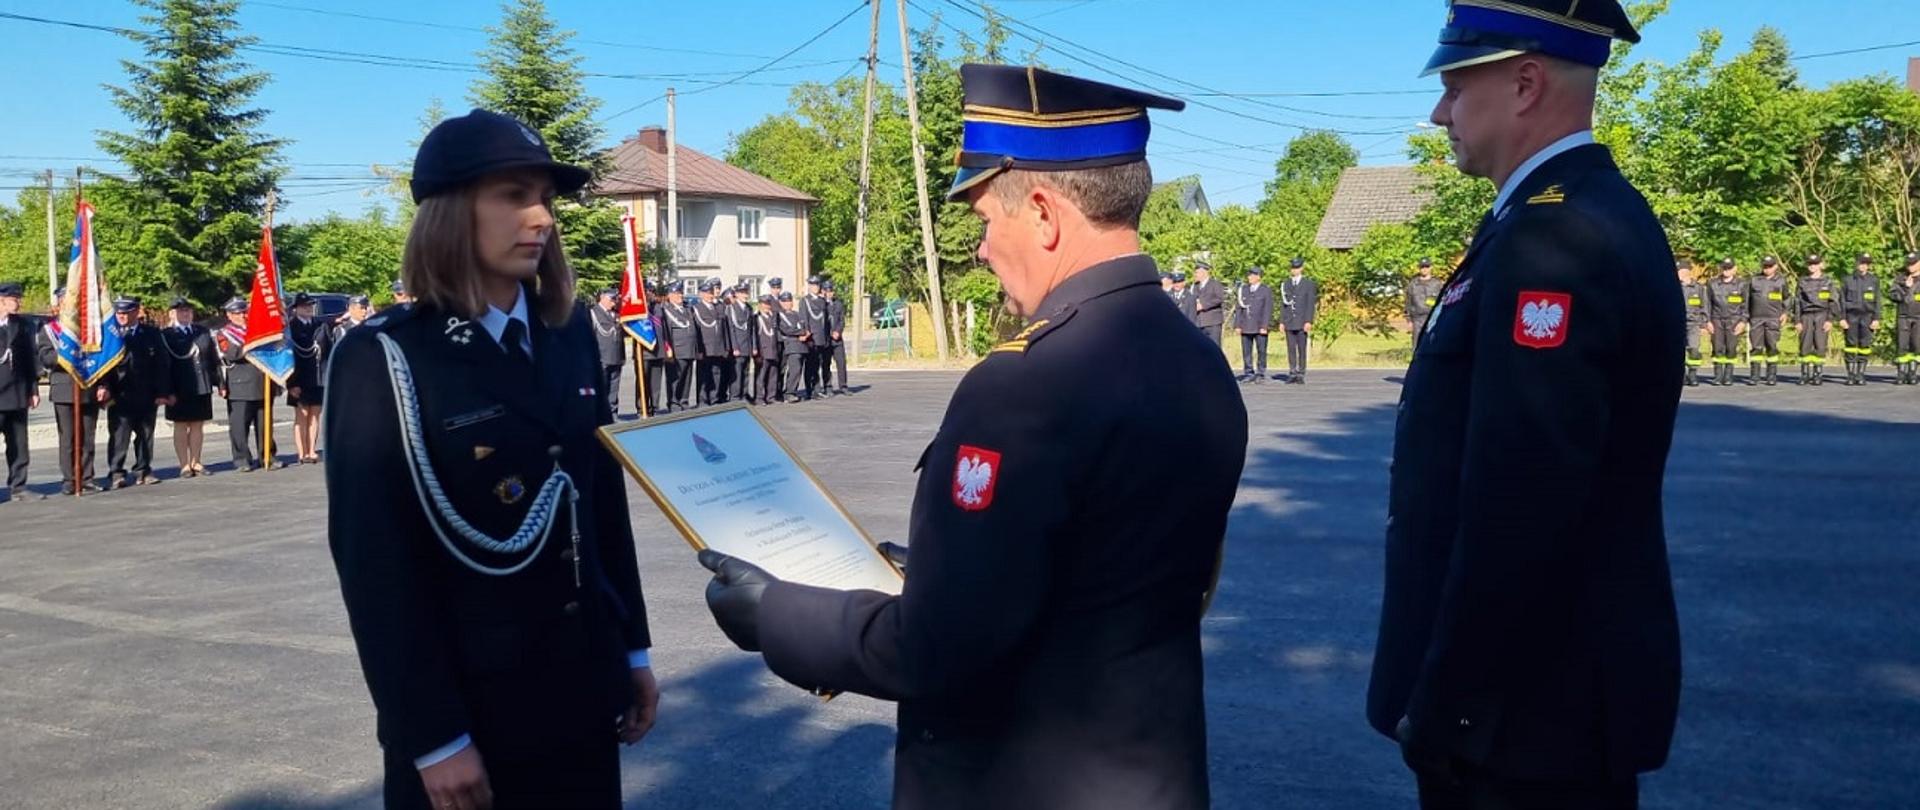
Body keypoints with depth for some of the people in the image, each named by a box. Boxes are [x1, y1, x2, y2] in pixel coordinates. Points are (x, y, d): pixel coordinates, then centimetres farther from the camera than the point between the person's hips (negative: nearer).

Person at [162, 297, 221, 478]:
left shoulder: (203, 332, 11)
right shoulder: (165, 335, -3)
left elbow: (214, 359, 12)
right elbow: (164, 364, -7)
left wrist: (219, 382, 6)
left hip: (202, 387, 4)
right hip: (180, 389, -4)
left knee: (198, 425, 9)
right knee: (181, 426, 4)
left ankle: (196, 462, 17)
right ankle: (184, 465, 8)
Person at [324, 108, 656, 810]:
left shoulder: (570, 335, 5)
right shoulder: (384, 360, -12)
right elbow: (374, 559, -15)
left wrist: (632, 647, 10)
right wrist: (434, 737, -16)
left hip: (582, 686, 5)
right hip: (466, 703, -5)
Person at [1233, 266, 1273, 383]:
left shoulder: (1266, 290, 3)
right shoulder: (1243, 289, 13)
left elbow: (1268, 310, -4)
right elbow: (1238, 308, 12)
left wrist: (1264, 326, -12)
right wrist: (1237, 325, 4)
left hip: (1260, 327, -3)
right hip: (1246, 327, 3)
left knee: (1261, 351, -1)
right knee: (1246, 351, 1)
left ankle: (1260, 374, 5)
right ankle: (1249, 374, 8)